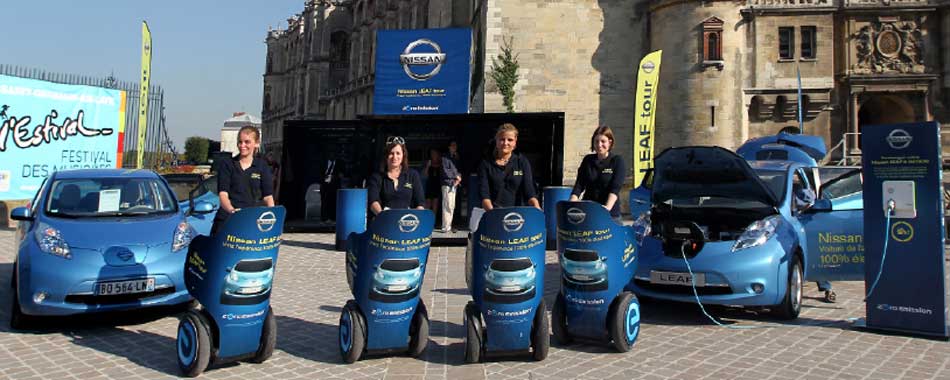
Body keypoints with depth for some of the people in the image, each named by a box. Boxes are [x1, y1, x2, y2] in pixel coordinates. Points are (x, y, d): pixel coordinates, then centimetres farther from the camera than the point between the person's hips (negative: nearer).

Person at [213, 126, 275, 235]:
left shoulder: (262, 166, 11)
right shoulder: (227, 165, 8)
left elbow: (268, 196, 5)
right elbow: (223, 194, -4)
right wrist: (231, 210, -25)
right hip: (227, 219, 0)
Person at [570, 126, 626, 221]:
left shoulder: (617, 161, -1)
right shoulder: (587, 160, 10)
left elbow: (615, 188, -14)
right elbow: (579, 185, 4)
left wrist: (608, 207, -30)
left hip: (611, 214, -3)